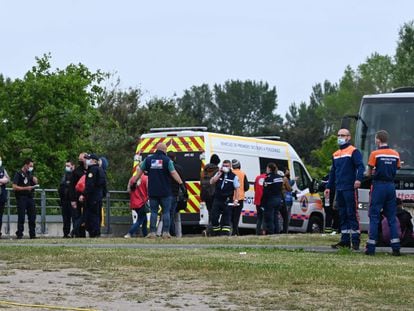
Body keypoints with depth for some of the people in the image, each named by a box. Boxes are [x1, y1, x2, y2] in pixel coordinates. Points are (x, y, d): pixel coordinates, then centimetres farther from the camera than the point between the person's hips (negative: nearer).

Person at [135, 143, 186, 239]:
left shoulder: (148, 159, 6)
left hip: (152, 191, 3)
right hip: (165, 191, -3)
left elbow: (140, 170, 13)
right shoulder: (167, 160, -5)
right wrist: (181, 184, -11)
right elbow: (173, 173, -12)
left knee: (153, 212, 7)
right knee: (166, 212, 4)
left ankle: (152, 232, 0)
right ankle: (165, 232, -3)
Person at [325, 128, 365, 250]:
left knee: (352, 214, -9)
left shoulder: (353, 151, -2)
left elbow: (360, 166, -13)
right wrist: (328, 187, 22)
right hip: (339, 189, 7)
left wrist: (358, 179, -29)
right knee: (342, 215, 8)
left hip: (350, 189, -7)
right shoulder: (335, 154, 21)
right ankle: (345, 240, 11)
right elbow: (332, 172, 26)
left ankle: (355, 240, -8)